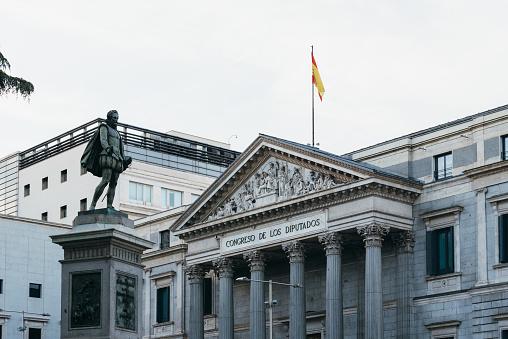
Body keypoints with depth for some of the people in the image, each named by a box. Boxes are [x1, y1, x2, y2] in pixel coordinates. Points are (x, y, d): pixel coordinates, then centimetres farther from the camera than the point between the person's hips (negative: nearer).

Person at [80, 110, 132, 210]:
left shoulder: (116, 132, 30)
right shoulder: (104, 127, 7)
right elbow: (103, 141, -10)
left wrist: (125, 160, 19)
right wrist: (108, 148, -29)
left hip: (117, 159, 8)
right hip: (107, 157, -8)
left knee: (113, 184, -4)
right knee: (105, 181, -21)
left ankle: (109, 207, -11)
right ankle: (92, 205, -23)